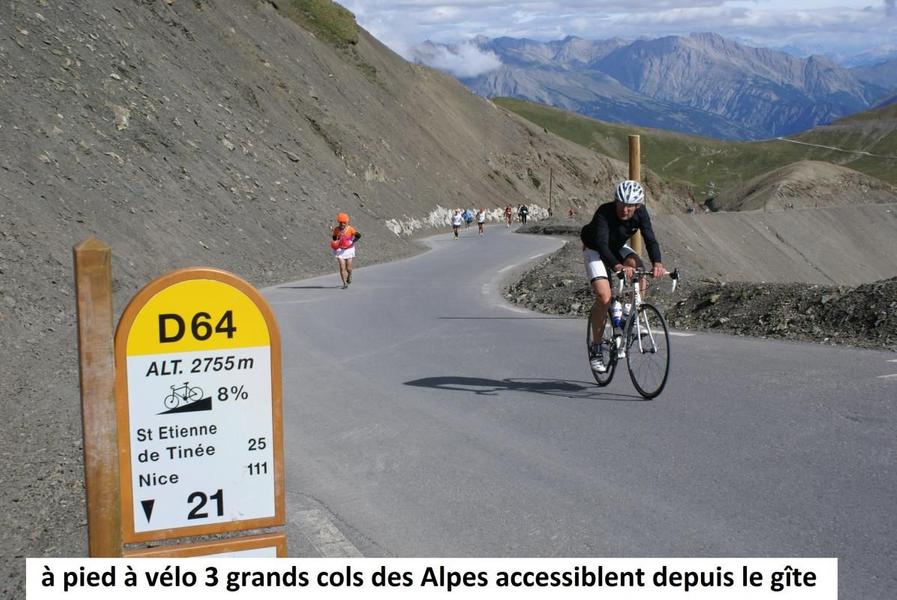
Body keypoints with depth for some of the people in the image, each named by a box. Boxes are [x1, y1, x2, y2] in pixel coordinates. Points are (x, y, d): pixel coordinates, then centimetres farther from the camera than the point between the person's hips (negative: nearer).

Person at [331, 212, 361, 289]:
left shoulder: (350, 229, -10)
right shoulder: (336, 229, -2)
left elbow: (358, 235, -14)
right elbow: (334, 237, 14)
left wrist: (353, 241, -29)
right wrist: (334, 243, -7)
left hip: (348, 249, -1)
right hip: (340, 250, 1)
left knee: (348, 268, 3)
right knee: (342, 267, -10)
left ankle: (349, 276, 39)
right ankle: (345, 283, -5)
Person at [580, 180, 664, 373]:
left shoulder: (641, 213, -21)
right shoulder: (604, 212, -34)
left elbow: (650, 239, -29)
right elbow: (601, 244, -44)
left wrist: (657, 263, -49)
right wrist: (617, 266, -61)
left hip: (618, 248, 4)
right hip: (595, 250, -4)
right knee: (604, 297, -22)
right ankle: (595, 349, -10)